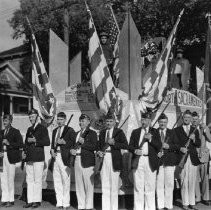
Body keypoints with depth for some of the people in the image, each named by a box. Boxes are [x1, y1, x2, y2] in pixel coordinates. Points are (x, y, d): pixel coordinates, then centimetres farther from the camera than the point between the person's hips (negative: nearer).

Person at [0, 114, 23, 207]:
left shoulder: (15, 132, -2)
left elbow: (20, 144, -9)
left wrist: (9, 143, -18)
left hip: (11, 157, -5)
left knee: (10, 179, -3)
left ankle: (11, 200, 6)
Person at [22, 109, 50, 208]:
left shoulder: (42, 128, -1)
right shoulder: (29, 129, 19)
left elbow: (47, 142, -10)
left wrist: (35, 140, -14)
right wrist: (24, 151, 10)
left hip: (38, 158, -6)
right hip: (29, 158, 6)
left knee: (37, 180, -3)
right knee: (29, 180, 7)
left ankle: (37, 201, 4)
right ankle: (30, 201, 12)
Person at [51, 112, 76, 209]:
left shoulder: (70, 130, 0)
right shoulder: (54, 131, 19)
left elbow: (74, 142, -8)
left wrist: (64, 142, -16)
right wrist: (52, 150, 5)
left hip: (65, 157, -6)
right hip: (56, 156, 6)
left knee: (65, 181, -4)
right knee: (57, 181, 7)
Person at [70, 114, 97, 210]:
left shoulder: (92, 133, -1)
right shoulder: (77, 133, 19)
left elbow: (94, 147, -12)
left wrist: (83, 142, -18)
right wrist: (72, 150, 4)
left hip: (87, 161, -6)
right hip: (77, 160, 7)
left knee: (88, 185, -4)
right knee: (79, 184, 9)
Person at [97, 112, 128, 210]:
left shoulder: (119, 132, 1)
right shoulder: (102, 132, 14)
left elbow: (126, 146, -7)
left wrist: (114, 143, -16)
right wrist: (99, 152, 0)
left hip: (114, 160, -4)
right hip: (104, 159, 4)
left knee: (114, 186, 2)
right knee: (105, 186, 5)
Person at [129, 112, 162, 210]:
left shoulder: (154, 132, 11)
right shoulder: (135, 132, 15)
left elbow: (159, 146, 1)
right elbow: (130, 146, 10)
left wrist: (150, 139, -12)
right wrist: (135, 150, -10)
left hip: (150, 161, -1)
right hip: (137, 161, 1)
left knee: (150, 187, -1)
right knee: (138, 187, 2)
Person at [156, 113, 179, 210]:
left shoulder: (171, 133, 11)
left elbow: (177, 146, 6)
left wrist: (169, 146, -11)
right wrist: (156, 153, -11)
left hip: (170, 161, 1)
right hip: (158, 161, -1)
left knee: (169, 184, 2)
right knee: (159, 184, 1)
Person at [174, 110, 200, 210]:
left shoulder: (195, 130, 14)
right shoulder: (177, 130, 6)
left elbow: (199, 145, 8)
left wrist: (194, 139, -10)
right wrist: (180, 148, -16)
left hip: (193, 158, 3)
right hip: (182, 158, -2)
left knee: (192, 182, 5)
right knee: (184, 182, -2)